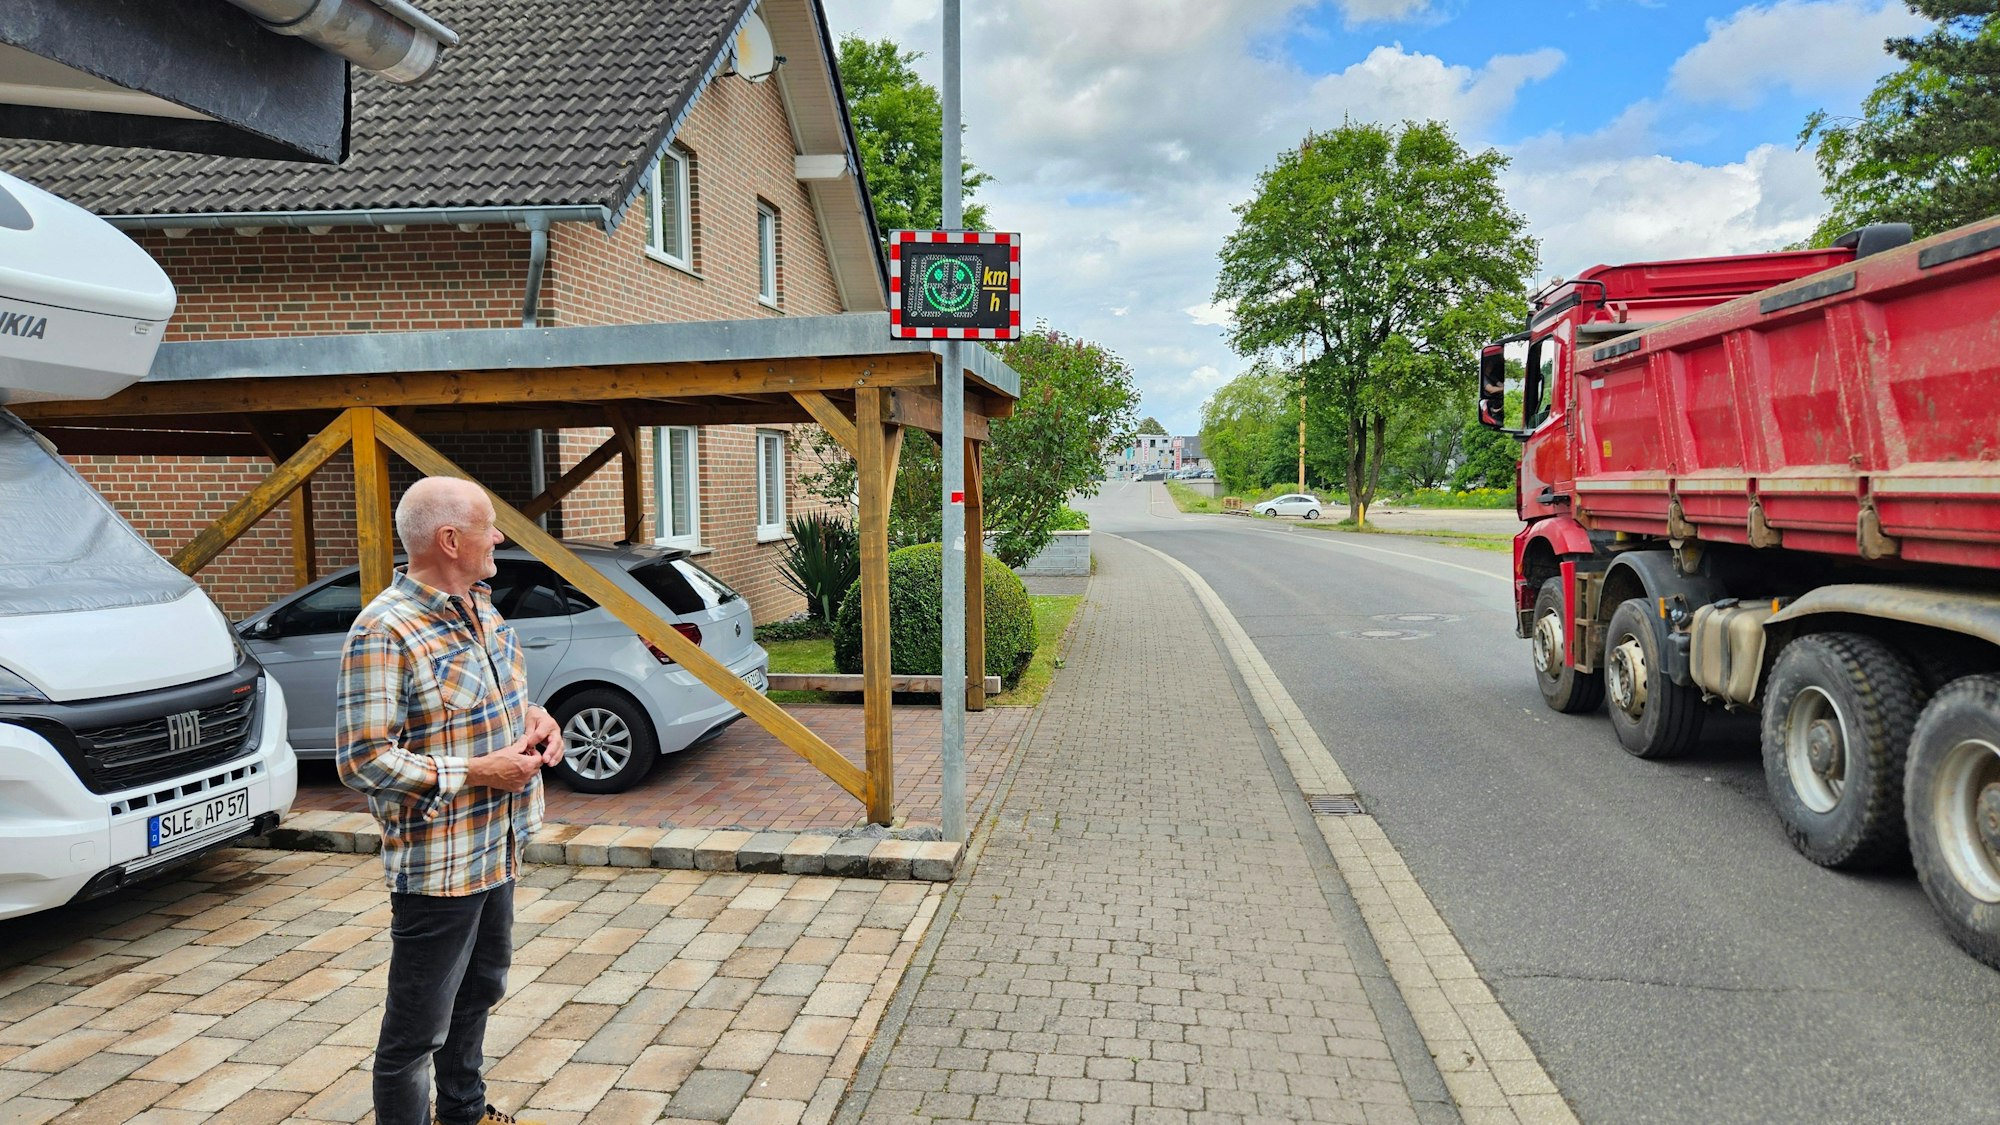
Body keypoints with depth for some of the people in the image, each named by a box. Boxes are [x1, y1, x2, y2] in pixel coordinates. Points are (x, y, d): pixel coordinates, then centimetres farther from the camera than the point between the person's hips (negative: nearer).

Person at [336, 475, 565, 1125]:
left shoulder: (479, 607, 6)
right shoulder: (384, 632, -21)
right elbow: (361, 760, -23)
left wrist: (532, 718, 0)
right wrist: (478, 771, -23)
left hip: (497, 848, 9)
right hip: (437, 866, -9)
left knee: (479, 991, 26)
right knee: (417, 1029, 4)